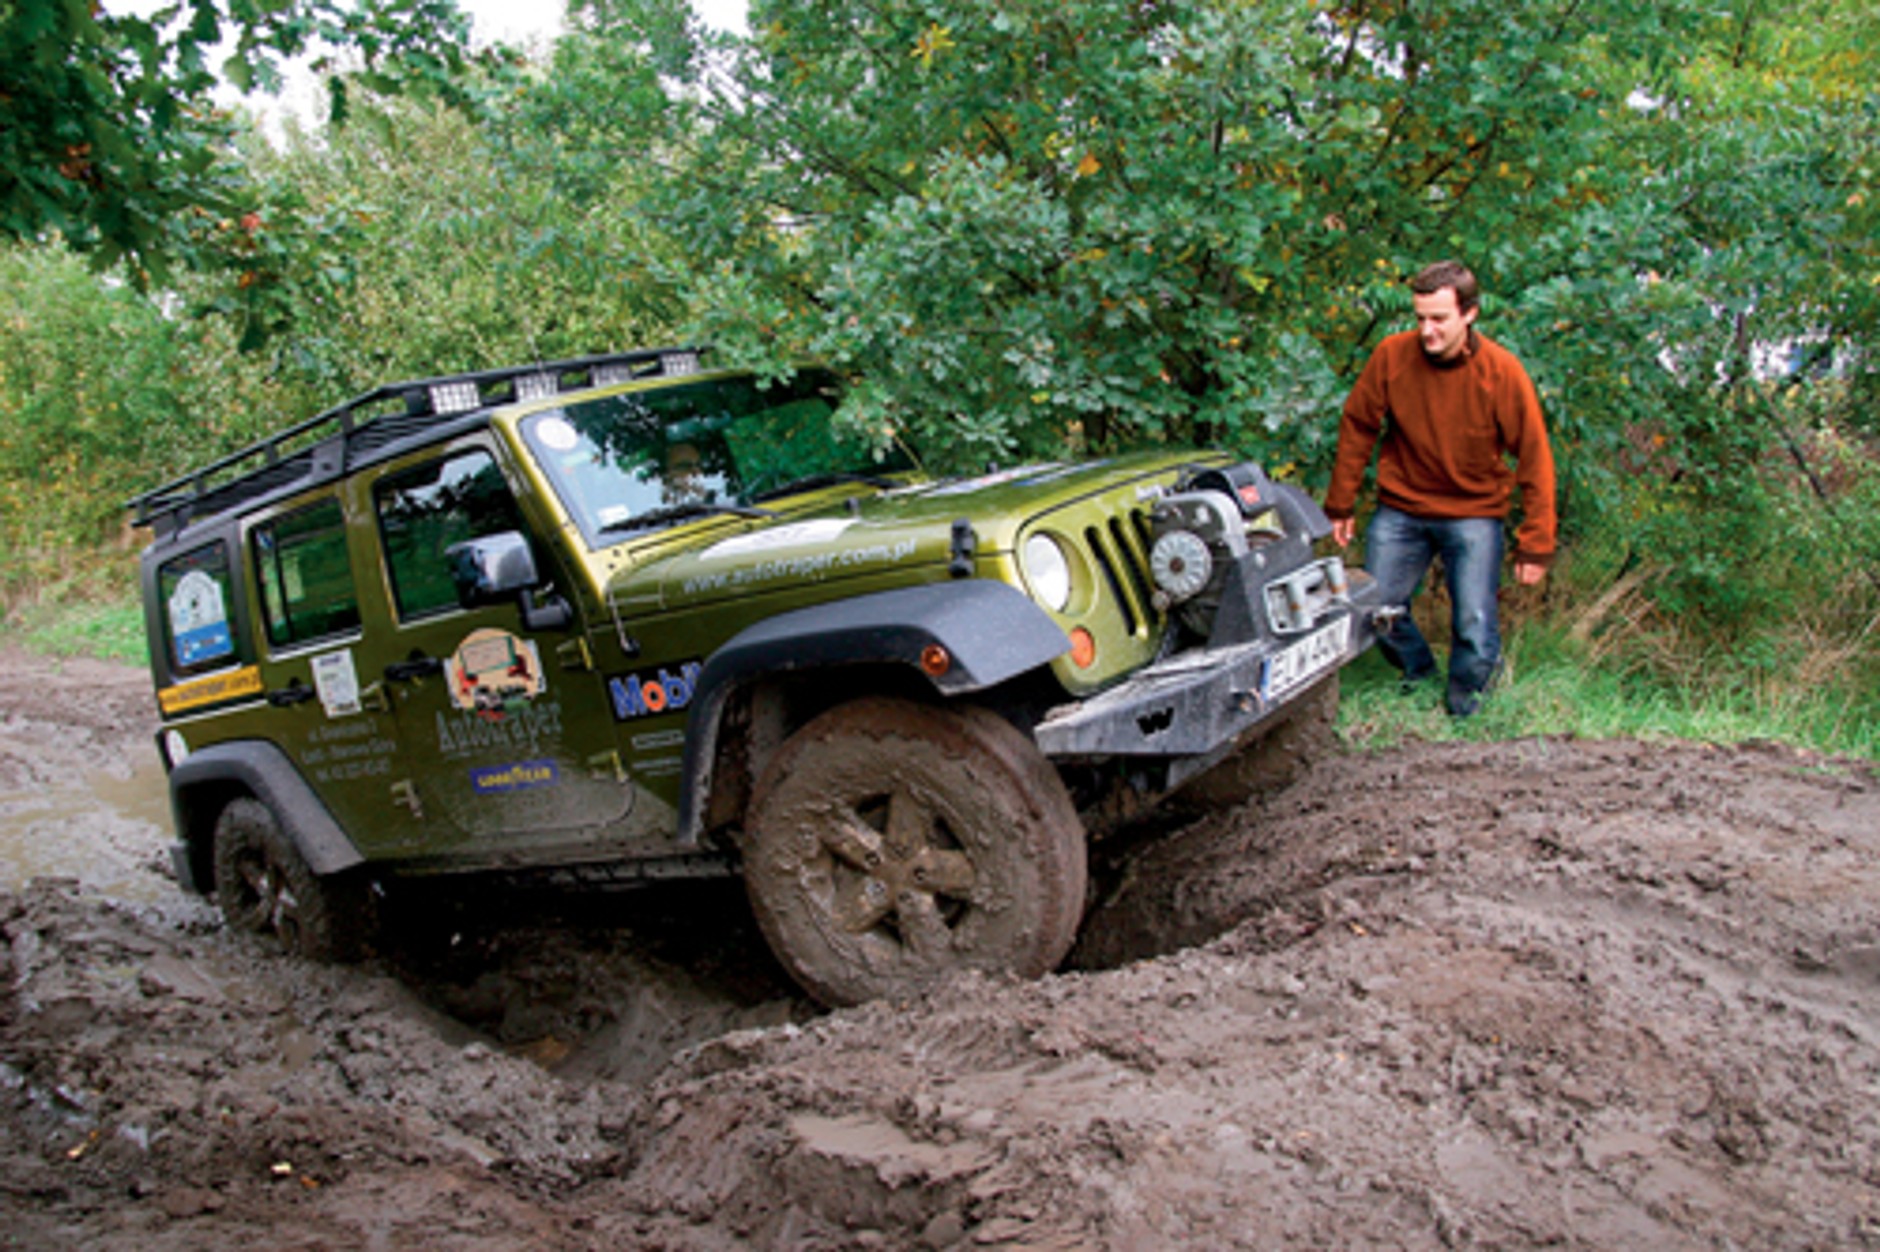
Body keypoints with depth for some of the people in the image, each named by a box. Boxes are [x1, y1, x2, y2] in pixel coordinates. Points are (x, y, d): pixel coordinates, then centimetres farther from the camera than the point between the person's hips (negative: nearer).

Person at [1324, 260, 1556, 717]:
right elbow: (1357, 427, 2)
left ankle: (1466, 684, 25)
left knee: (1475, 625, -10)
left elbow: (1534, 458, -9)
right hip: (1400, 508, 2)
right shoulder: (1392, 355, -12)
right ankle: (1417, 668, 35)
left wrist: (1535, 545, -9)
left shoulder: (1501, 371, -15)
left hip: (1473, 512, -2)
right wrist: (1341, 505, 5)